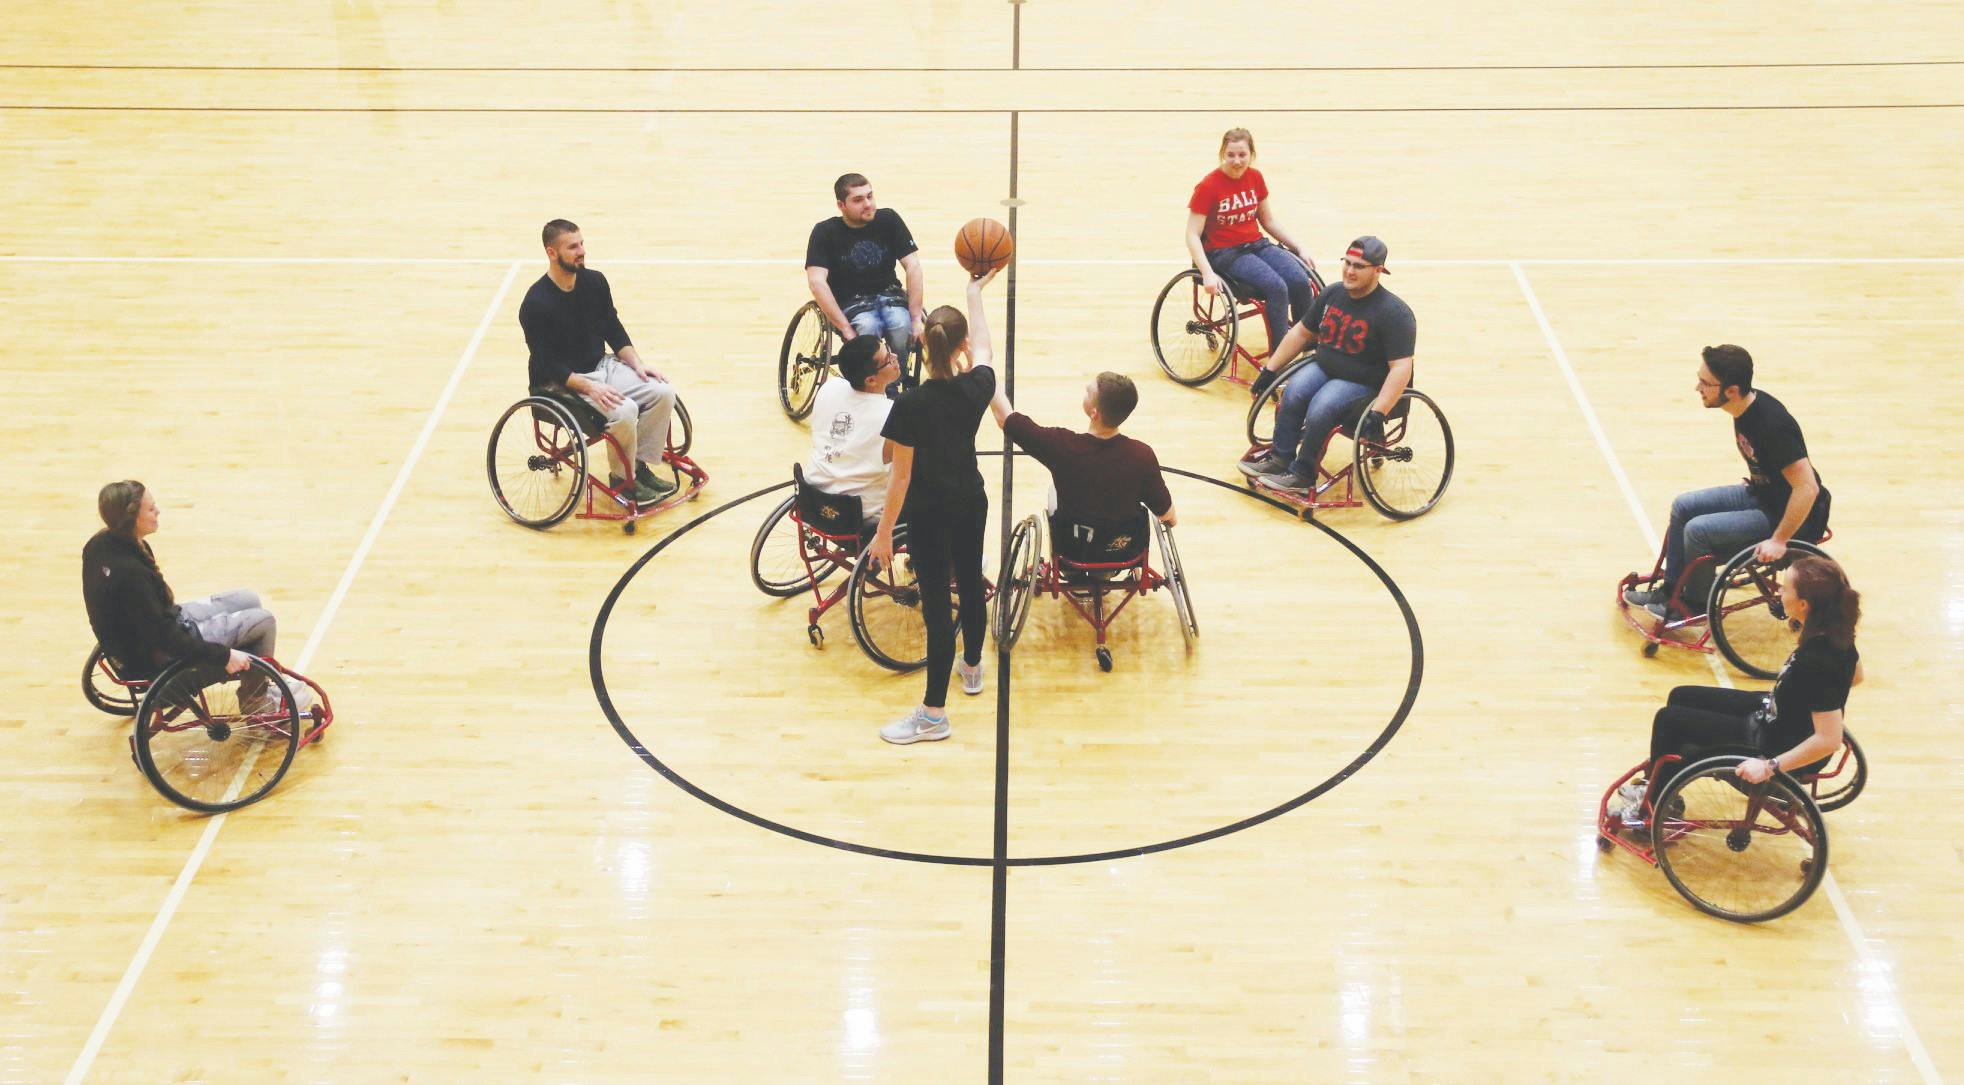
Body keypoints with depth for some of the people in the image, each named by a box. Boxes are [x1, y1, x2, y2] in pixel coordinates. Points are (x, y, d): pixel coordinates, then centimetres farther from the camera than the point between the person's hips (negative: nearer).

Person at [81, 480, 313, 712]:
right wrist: (223, 656, -23)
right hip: (158, 656, -9)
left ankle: (261, 683, 29)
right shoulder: (128, 572, -35)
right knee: (264, 621, -3)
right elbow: (164, 639, -29)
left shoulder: (99, 544, -6)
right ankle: (255, 700, 20)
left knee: (248, 599, 15)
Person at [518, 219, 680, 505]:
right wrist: (590, 387, -28)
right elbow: (548, 365, -19)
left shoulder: (595, 281, 0)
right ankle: (622, 478, -6)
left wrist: (637, 363, -2)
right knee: (624, 410, -30)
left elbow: (613, 329, 12)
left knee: (663, 392, -13)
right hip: (563, 383, -7)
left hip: (602, 365, 7)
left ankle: (640, 466, 0)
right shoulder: (536, 304, -20)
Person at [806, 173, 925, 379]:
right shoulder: (825, 232, -7)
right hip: (849, 302, -2)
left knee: (902, 325, -32)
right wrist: (846, 330, -26)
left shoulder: (888, 219, -1)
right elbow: (817, 282, -18)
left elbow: (913, 266, -5)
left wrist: (916, 319, -15)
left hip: (887, 295, 2)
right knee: (868, 328, -36)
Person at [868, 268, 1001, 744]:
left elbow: (901, 476, -19)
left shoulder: (910, 406, -23)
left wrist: (884, 532, -9)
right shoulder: (977, 388, -12)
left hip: (928, 513, -5)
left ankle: (934, 714, 6)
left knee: (936, 603, -1)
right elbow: (983, 351, 12)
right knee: (970, 583, 25)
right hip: (971, 503, 5)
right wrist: (976, 292, 26)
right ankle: (972, 668, 48)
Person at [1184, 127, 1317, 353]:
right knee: (1277, 287, -29)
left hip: (1256, 245, 5)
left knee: (1300, 281, -22)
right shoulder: (1208, 186, -12)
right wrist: (1208, 274, -27)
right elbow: (1192, 235, -14)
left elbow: (1268, 221, 16)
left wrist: (1299, 250, 11)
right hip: (1224, 253, -5)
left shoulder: (1255, 178, 4)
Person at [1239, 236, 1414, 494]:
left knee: (1320, 410, -30)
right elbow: (1301, 333, 14)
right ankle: (1280, 458, -12)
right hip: (1324, 368, 6)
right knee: (1293, 393, -24)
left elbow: (1401, 368, -24)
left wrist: (1377, 413, -32)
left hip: (1364, 384, -6)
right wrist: (1269, 370, 11)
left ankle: (1302, 475, -13)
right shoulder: (1332, 294, 1)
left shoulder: (1395, 313, -19)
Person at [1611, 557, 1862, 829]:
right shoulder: (1833, 631, -9)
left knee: (1668, 719, 0)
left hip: (1777, 744, -9)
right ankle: (1657, 786, 34)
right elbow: (1855, 675, 11)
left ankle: (1650, 809, 21)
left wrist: (1769, 766, -29)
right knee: (1681, 697, 18)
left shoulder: (1818, 660, -35)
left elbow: (1829, 740, -34)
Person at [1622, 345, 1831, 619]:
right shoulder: (1745, 407, -4)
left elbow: (1808, 487, -32)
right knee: (1683, 506, 6)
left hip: (1788, 514, -9)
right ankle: (1671, 589, 16)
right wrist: (1752, 482, 17)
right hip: (1761, 493, 9)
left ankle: (1695, 604, 5)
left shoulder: (1772, 424, -31)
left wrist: (1778, 541, -28)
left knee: (1699, 530, -18)